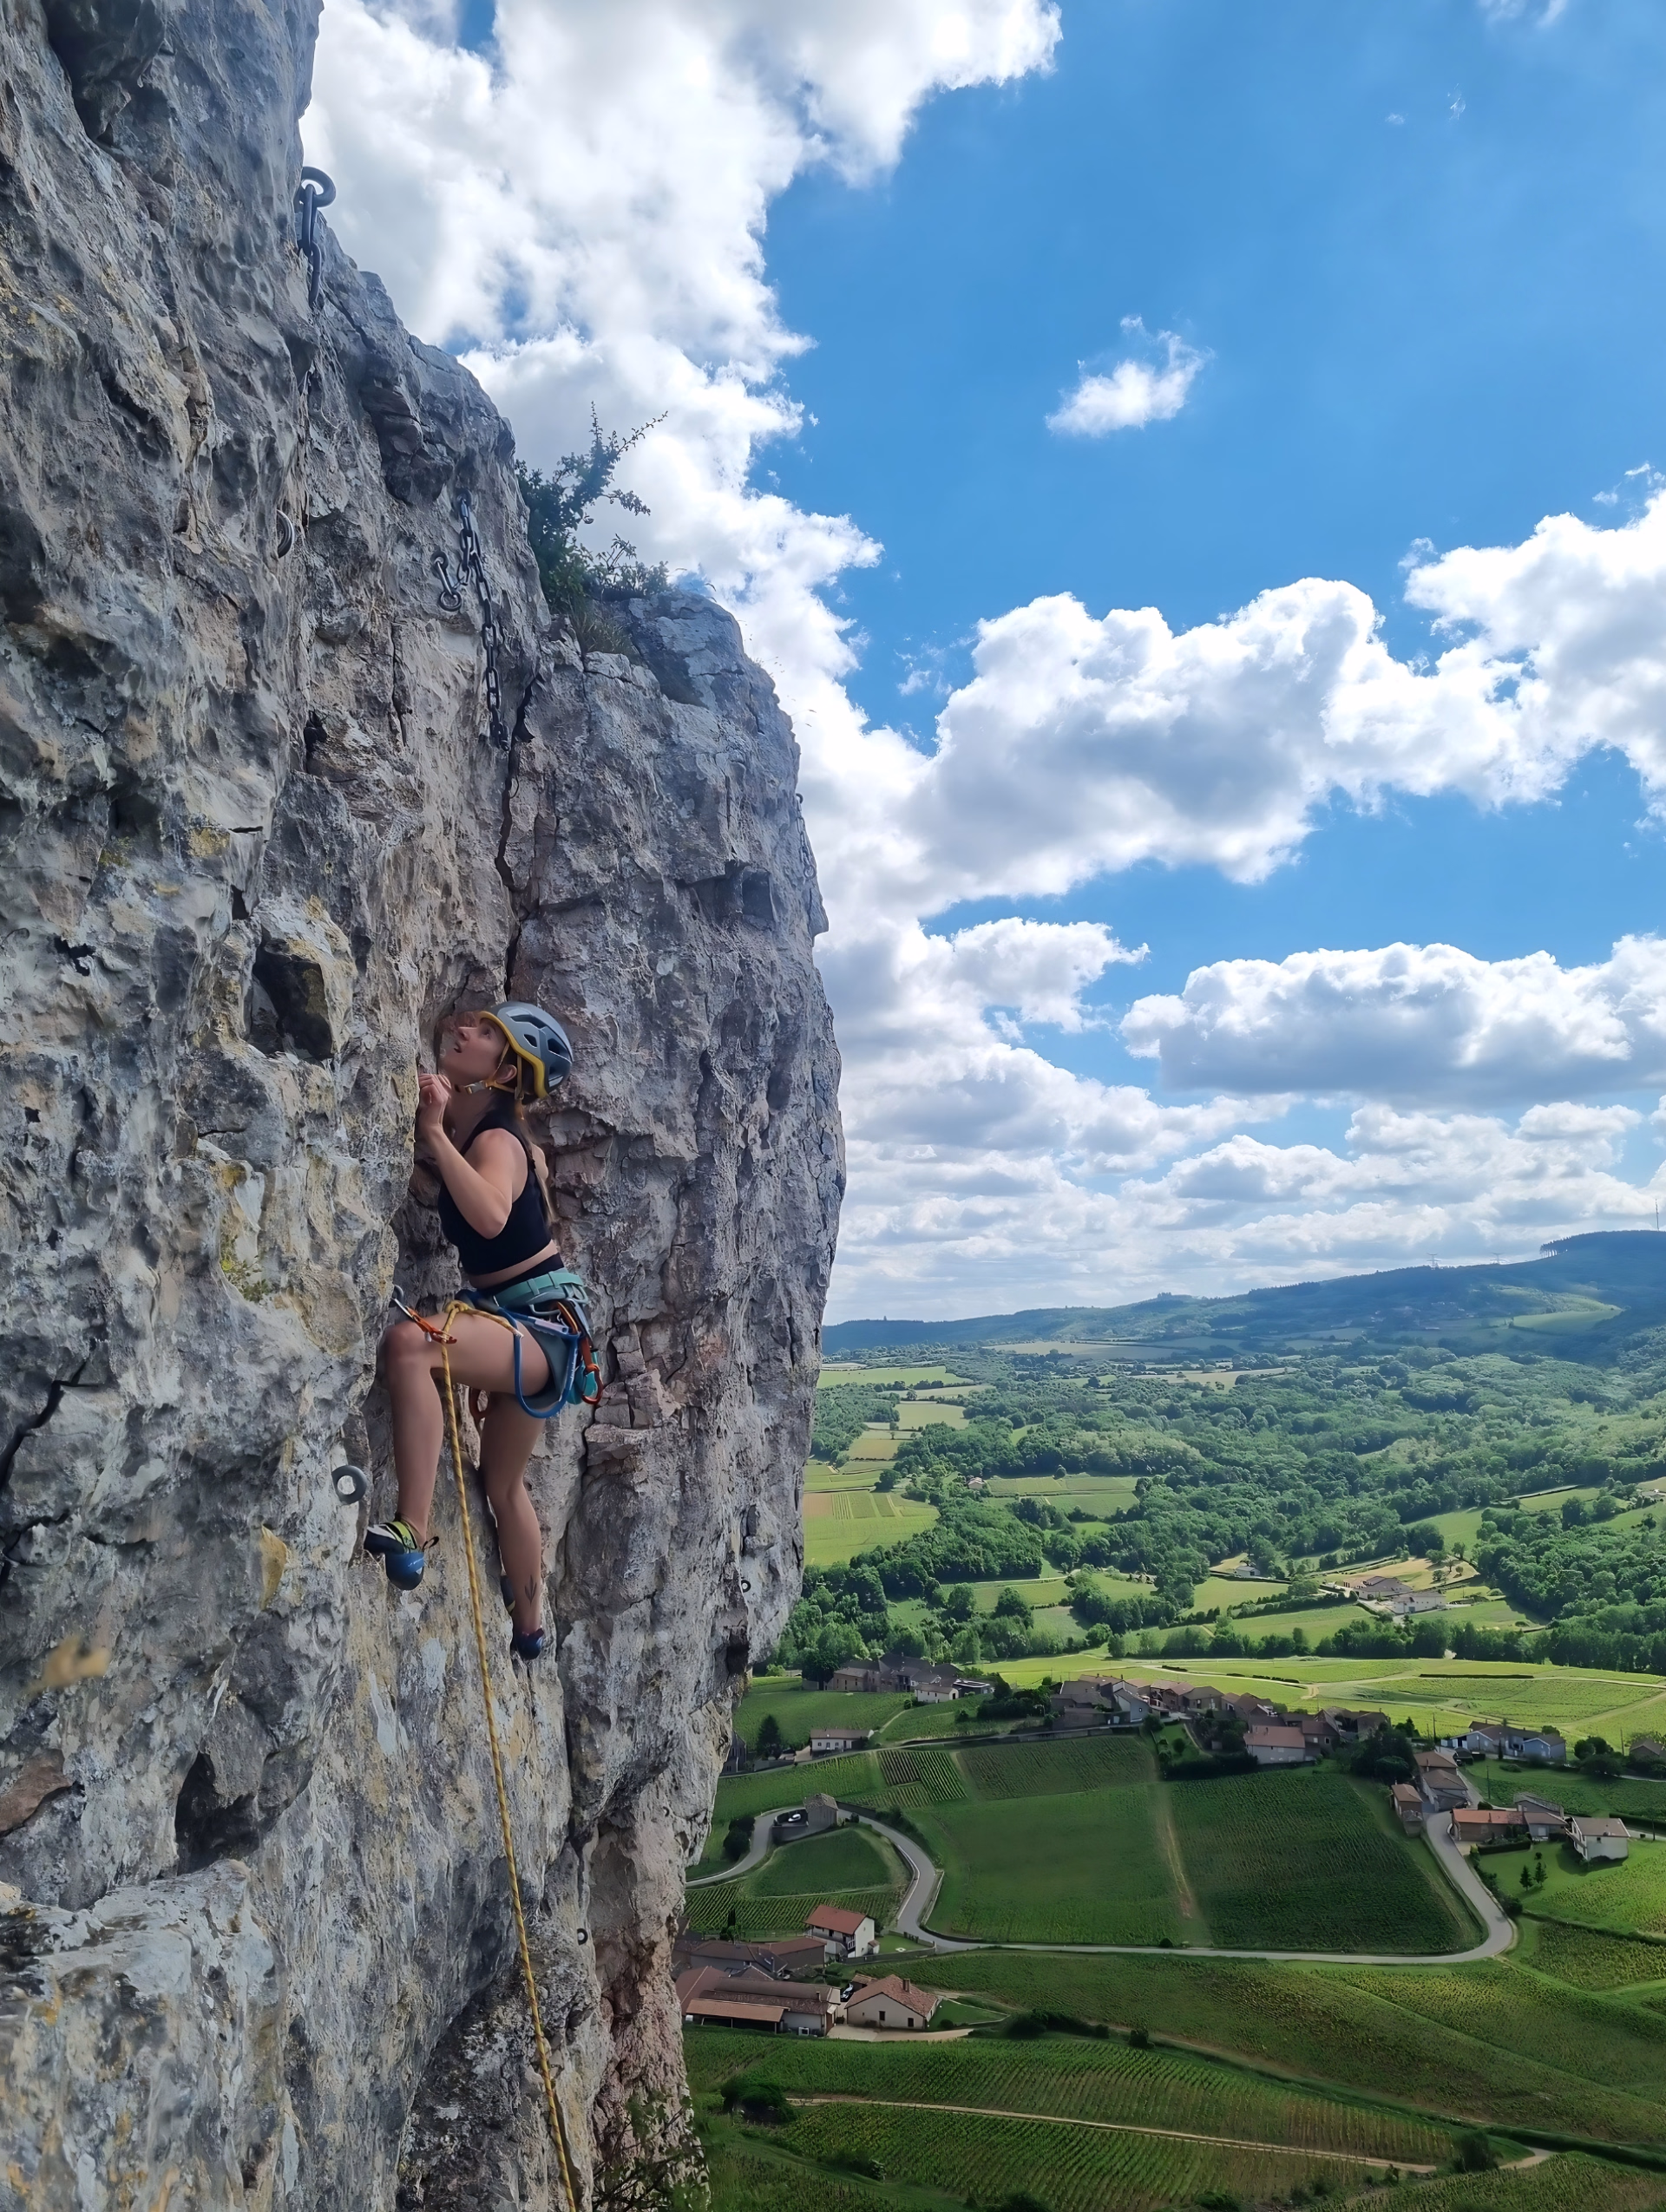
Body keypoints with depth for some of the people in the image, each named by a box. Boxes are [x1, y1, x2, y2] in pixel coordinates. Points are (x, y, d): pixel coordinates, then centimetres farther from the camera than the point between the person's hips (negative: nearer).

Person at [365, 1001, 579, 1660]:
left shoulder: (496, 1141, -21)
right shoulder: (464, 1125, 2)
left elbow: (490, 1217, -41)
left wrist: (435, 1133, -40)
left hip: (541, 1319, -10)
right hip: (519, 1320, 10)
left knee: (410, 1341, -35)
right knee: (504, 1482, 23)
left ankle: (411, 1533, -34)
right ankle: (529, 1629, 41)